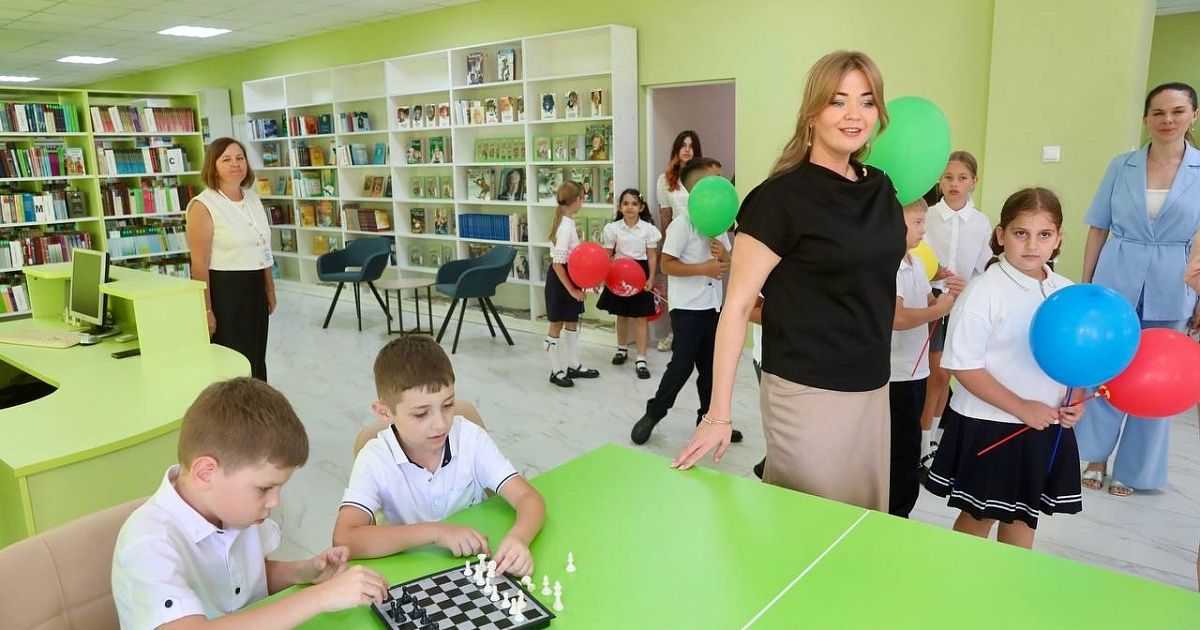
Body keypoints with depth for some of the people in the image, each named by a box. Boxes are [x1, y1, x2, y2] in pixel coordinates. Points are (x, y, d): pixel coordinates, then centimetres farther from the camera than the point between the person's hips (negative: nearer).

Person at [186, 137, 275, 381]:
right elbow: (200, 265, -15)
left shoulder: (254, 199, 9)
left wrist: (270, 289, 15)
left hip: (254, 289, 7)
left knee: (256, 358, 14)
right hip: (222, 290, -7)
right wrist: (206, 310, -17)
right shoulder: (203, 206, -12)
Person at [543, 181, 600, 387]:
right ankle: (556, 371, 16)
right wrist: (572, 290, -21)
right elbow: (558, 264, -25)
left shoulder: (567, 222, 6)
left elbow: (570, 256, 7)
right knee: (556, 327, 4)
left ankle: (574, 366, 32)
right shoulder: (566, 227, -22)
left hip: (569, 277, 10)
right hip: (560, 280, -10)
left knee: (572, 323, 19)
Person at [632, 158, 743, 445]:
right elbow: (667, 264, -17)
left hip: (713, 305, 7)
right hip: (687, 307, -7)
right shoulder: (683, 223, -12)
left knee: (710, 366, 12)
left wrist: (724, 255, -7)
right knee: (682, 365, -5)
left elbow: (729, 264, 15)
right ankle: (653, 414, 13)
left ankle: (708, 419, 25)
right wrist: (703, 268, -23)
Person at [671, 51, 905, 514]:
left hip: (874, 388, 7)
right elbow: (737, 305, -16)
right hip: (808, 392, -7)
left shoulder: (879, 187, 5)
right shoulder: (781, 197, -15)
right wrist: (719, 413, -17)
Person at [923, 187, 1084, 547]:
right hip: (988, 426, -6)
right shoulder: (985, 292, -17)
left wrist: (1076, 400, -4)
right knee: (979, 516, 10)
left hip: (1045, 426, 6)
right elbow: (963, 366, -19)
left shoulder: (1067, 292, 2)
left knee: (1024, 513, 21)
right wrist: (1021, 408, -19)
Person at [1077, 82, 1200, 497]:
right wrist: (1085, 285, 3)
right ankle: (1096, 455, 28)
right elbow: (1098, 228, 4)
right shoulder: (1121, 166, 0)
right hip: (1114, 283, 0)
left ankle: (1134, 469, 26)